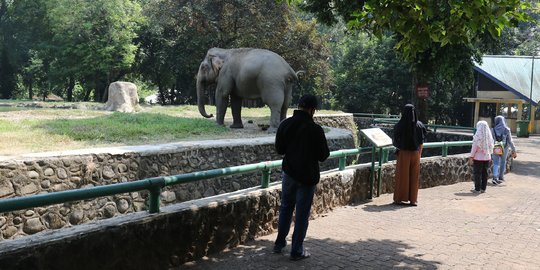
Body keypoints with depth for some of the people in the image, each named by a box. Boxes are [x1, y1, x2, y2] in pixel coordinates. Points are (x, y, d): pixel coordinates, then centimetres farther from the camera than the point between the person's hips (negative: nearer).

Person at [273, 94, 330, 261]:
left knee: (285, 208, 21)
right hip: (307, 177, -5)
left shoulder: (285, 124, -3)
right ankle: (297, 251, 14)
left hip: (288, 173, 5)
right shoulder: (315, 129, -19)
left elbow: (279, 149, 6)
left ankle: (279, 244, 30)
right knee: (302, 214, 6)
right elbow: (323, 156, -12)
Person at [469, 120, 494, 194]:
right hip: (487, 157, 6)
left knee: (477, 173, 2)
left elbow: (474, 147, -13)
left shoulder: (478, 136, -14)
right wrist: (489, 154, 18)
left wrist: (471, 157, -8)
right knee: (485, 173, 12)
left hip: (478, 157, -6)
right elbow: (491, 146, 8)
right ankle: (483, 188, 19)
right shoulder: (489, 136, 2)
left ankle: (477, 189, 3)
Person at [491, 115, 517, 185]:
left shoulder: (493, 130, -8)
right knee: (503, 162, 18)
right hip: (504, 149, 0)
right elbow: (510, 141, -7)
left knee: (496, 163, 3)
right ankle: (500, 177, 28)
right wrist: (514, 150, -1)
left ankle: (495, 178, -15)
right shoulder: (507, 130, -8)